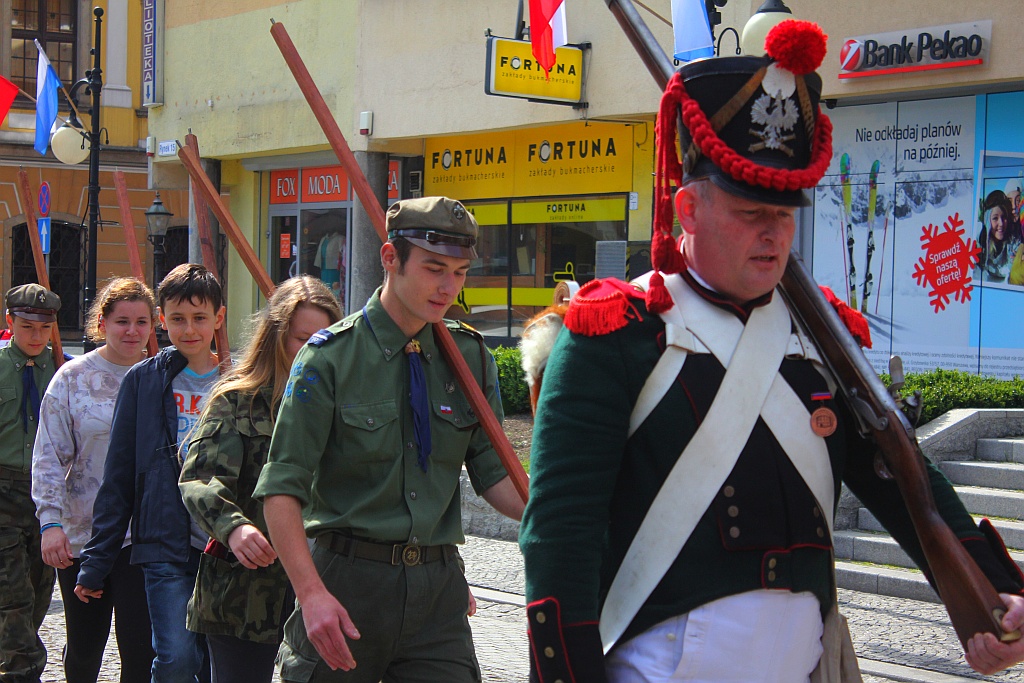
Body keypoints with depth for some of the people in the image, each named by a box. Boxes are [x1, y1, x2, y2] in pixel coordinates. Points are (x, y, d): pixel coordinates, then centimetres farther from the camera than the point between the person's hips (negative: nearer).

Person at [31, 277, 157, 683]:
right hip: (81, 533, 1)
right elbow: (49, 457, -1)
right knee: (84, 644, 12)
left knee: (139, 647, -9)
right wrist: (51, 521, -11)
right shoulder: (74, 378, 1)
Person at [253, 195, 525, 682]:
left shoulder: (470, 357, 7)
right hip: (347, 581, -3)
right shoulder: (331, 358, -6)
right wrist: (312, 593, -21)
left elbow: (492, 473, 11)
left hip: (439, 586, 3)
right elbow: (282, 491, -10)